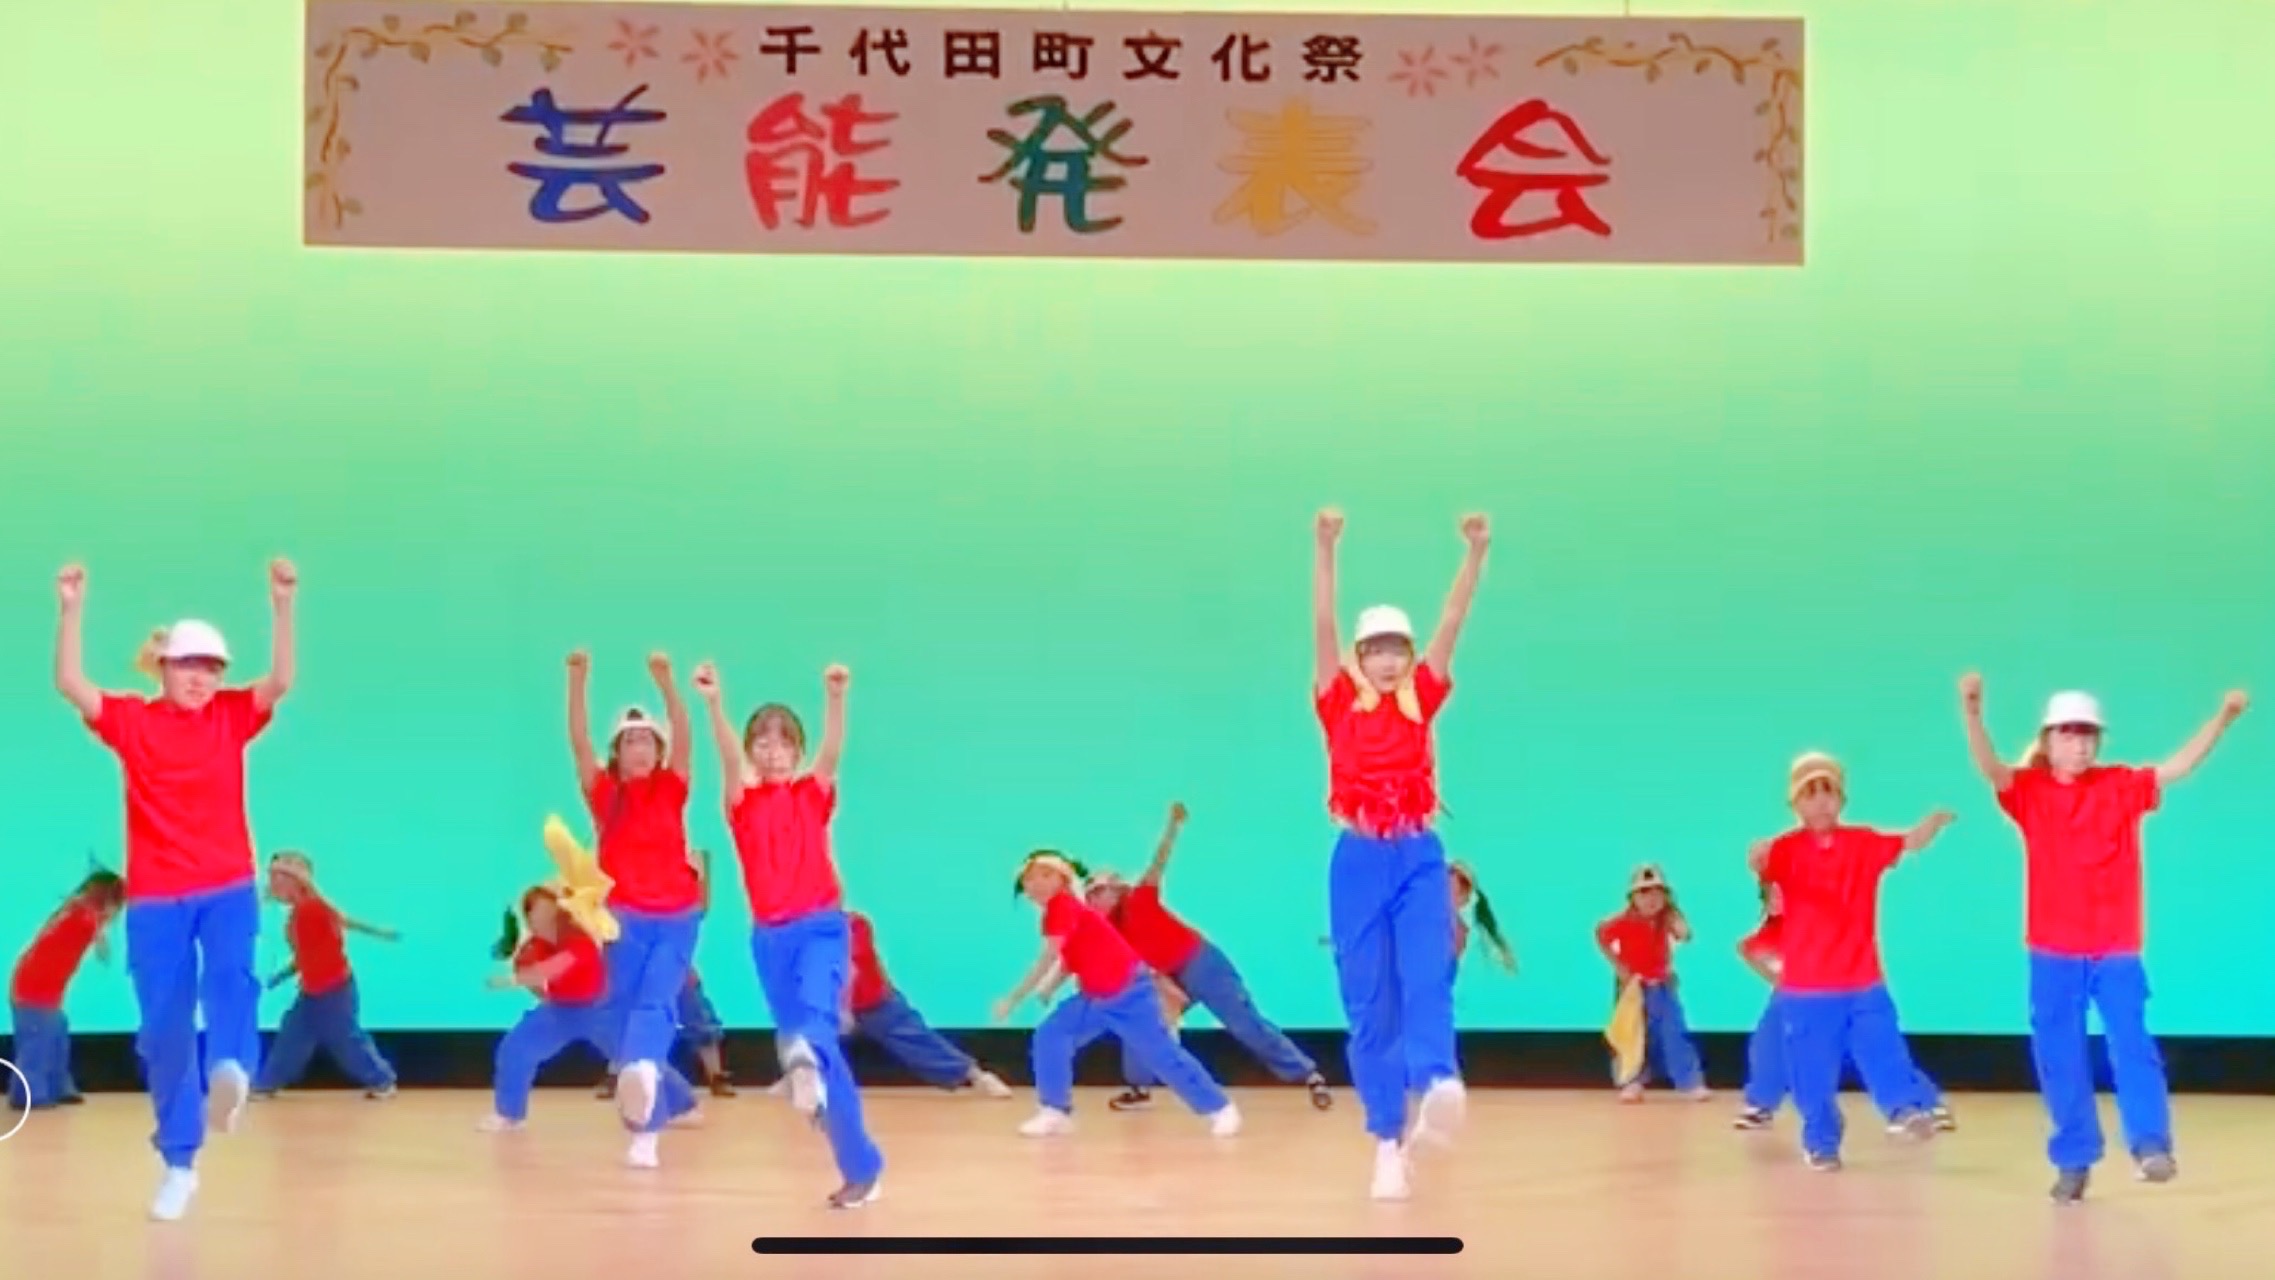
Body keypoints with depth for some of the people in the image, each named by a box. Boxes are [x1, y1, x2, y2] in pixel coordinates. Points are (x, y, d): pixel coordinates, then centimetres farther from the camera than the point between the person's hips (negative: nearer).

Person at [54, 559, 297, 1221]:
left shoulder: (232, 716, 4)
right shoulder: (132, 721, 1)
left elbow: (280, 681, -12)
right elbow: (70, 684, -12)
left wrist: (282, 605, -22)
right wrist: (73, 609, -22)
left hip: (228, 887, 0)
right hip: (155, 896, 0)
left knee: (230, 975, -31)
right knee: (163, 1029, 2)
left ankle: (231, 1072, -56)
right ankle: (179, 1165, 12)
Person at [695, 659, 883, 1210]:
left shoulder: (813, 794, 5)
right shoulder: (743, 802, 6)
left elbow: (833, 750, -13)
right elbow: (728, 756, -12)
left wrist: (836, 696, -33)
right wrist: (715, 704, -31)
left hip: (822, 926, -2)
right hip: (769, 936, 2)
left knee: (815, 1009, -31)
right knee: (824, 1044, 2)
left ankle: (804, 1053, -65)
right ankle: (861, 1168, 7)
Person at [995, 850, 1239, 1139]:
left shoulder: (1063, 907, -20)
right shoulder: (1057, 912, 9)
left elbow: (1048, 959, -27)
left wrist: (1013, 999, -25)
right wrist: (1048, 989, 0)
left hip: (1128, 993, -9)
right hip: (1095, 996, 9)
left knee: (1162, 1054, -3)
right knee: (1049, 1036, -4)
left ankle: (1220, 1109, 10)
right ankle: (1056, 1112, 3)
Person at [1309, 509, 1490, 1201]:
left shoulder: (1422, 700, 9)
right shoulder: (1339, 704, 5)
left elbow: (1452, 623, 0)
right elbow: (1323, 625, -6)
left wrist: (1476, 552, -9)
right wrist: (1325, 549, -16)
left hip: (1419, 858, 0)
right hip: (1358, 860, 0)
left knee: (1427, 977, -21)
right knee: (1368, 1003, 0)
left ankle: (1438, 1087, -44)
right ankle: (1388, 1143, 4)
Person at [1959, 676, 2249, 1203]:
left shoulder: (2121, 786, 3)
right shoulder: (2029, 791, -1)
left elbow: (2179, 765, -6)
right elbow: (1989, 767, -18)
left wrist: (2223, 718, -19)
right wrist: (1971, 711, -36)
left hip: (2116, 949, 0)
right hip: (2053, 951, 0)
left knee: (2131, 1043, -11)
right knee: (2059, 1058, 4)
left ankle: (2151, 1145, -8)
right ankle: (2073, 1161, 13)